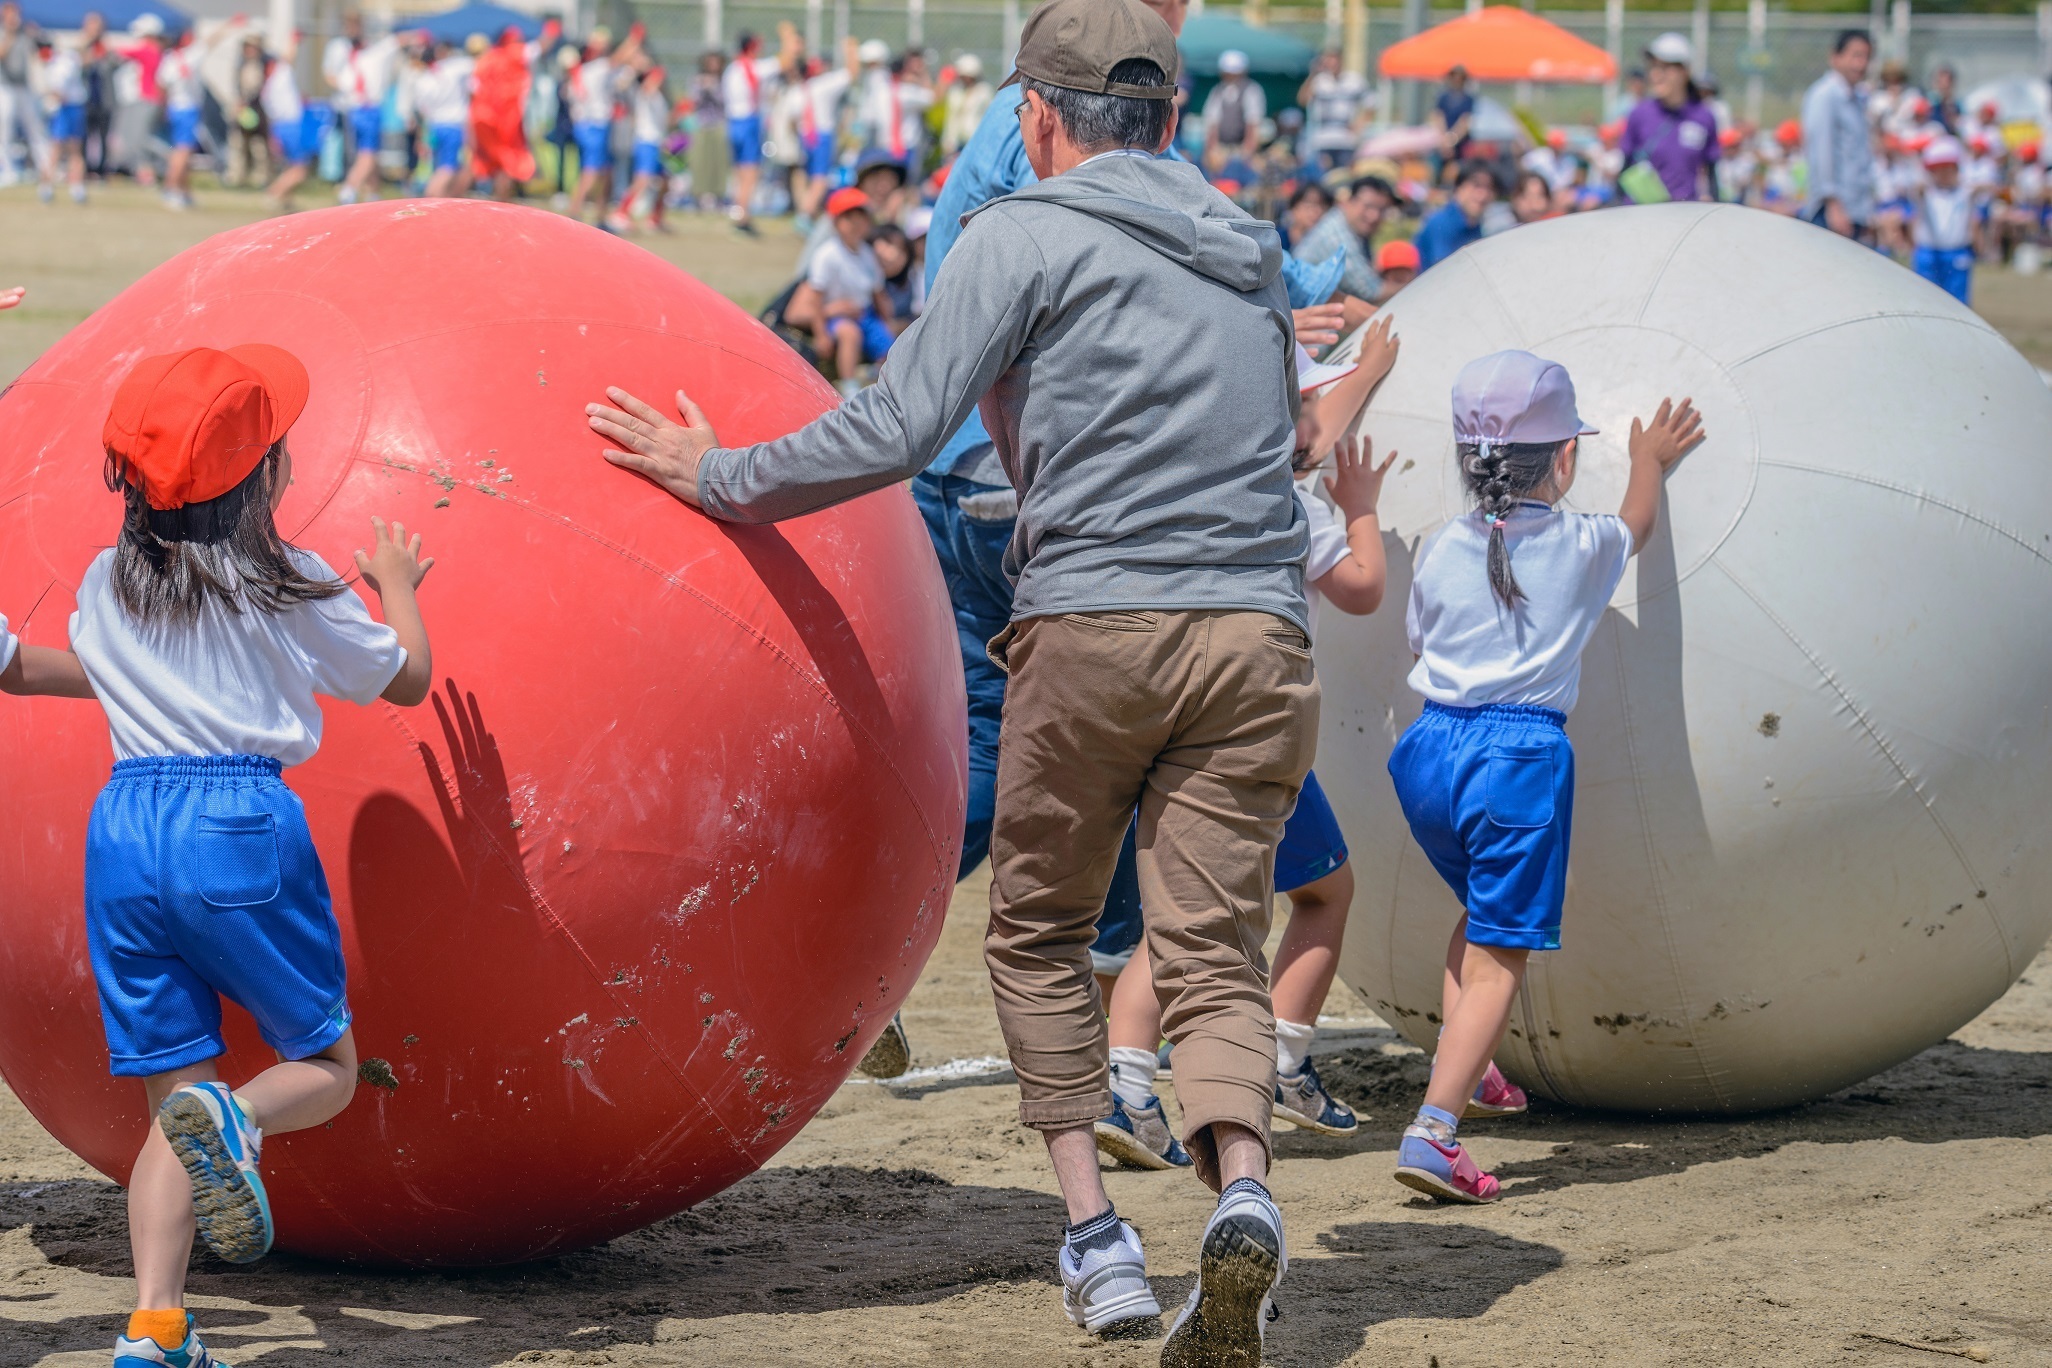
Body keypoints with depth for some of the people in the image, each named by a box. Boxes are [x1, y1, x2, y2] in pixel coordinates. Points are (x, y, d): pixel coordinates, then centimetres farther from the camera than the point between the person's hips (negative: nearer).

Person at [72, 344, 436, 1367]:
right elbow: (407, 677, 13)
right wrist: (397, 586, 32)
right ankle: (237, 1119, -24)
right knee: (326, 1064, 11)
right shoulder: (286, 588, 2)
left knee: (168, 1108, 6)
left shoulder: (105, 585, 12)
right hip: (241, 823, -4)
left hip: (124, 824, 4)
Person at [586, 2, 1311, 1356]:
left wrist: (719, 476, 9)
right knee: (1215, 950, 1)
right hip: (1260, 634, 4)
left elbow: (894, 433, -4)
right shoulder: (1251, 252, 19)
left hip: (1094, 627, -4)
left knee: (1039, 930, 14)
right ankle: (1242, 1191, -25)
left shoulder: (1025, 238, 2)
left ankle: (1097, 1236, 8)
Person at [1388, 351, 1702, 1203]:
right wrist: (1648, 462, 45)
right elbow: (1638, 521, 24)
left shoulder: (1441, 552, 5)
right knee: (1498, 953, -5)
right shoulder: (1580, 547, 1)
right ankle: (1434, 1126, -17)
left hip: (1432, 748, 4)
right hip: (1523, 751, -4)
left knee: (1482, 914, 30)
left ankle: (1461, 1067, 27)